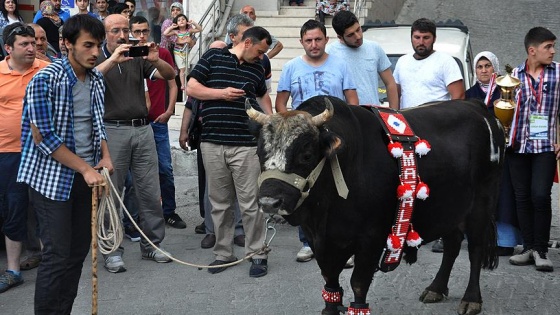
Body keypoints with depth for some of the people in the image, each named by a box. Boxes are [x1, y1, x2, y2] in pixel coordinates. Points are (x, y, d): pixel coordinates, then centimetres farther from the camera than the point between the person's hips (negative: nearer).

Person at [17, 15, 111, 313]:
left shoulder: (96, 79, 5)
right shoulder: (45, 80, -15)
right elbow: (44, 138, -17)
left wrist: (105, 155, 1)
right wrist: (85, 168, -15)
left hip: (86, 176, 7)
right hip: (52, 177, -6)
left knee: (79, 251, 9)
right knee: (57, 255, -5)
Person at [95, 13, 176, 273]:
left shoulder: (138, 57, 12)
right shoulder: (98, 59, 3)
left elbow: (170, 76, 4)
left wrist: (155, 60, -15)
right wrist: (113, 60, -25)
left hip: (143, 128, 3)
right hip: (112, 130, -3)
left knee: (151, 192, 6)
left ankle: (151, 244, 18)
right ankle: (112, 251, 8)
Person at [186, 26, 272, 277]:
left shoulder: (257, 69, 17)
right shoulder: (213, 57, 5)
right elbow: (191, 88, 2)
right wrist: (221, 93, -8)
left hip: (245, 146, 1)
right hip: (212, 143, -1)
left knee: (250, 204, -2)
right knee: (219, 203, 7)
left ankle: (257, 254, 8)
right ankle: (223, 253, 18)